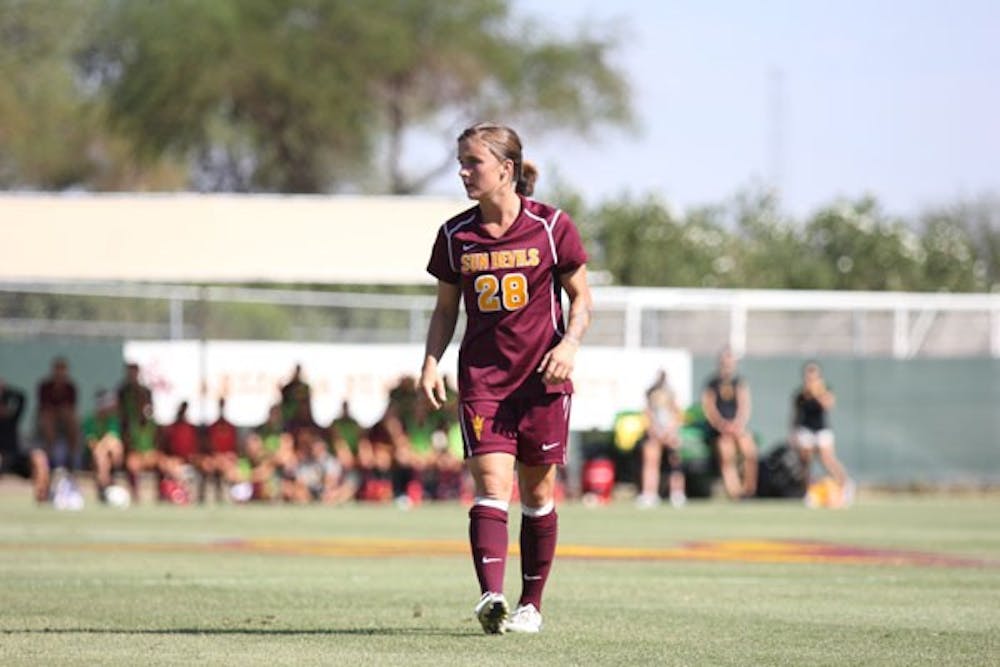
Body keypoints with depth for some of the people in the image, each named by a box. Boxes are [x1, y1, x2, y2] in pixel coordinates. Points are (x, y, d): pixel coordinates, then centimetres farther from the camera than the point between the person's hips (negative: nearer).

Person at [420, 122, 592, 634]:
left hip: (542, 377, -1)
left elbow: (581, 298, 4)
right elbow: (446, 308, 13)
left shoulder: (552, 227, -5)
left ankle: (531, 605, 17)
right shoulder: (455, 236, 3)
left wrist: (570, 342, -14)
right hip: (481, 376, 1)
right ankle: (490, 598, -27)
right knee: (491, 484, -14)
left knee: (537, 492, 6)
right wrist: (431, 362, -1)